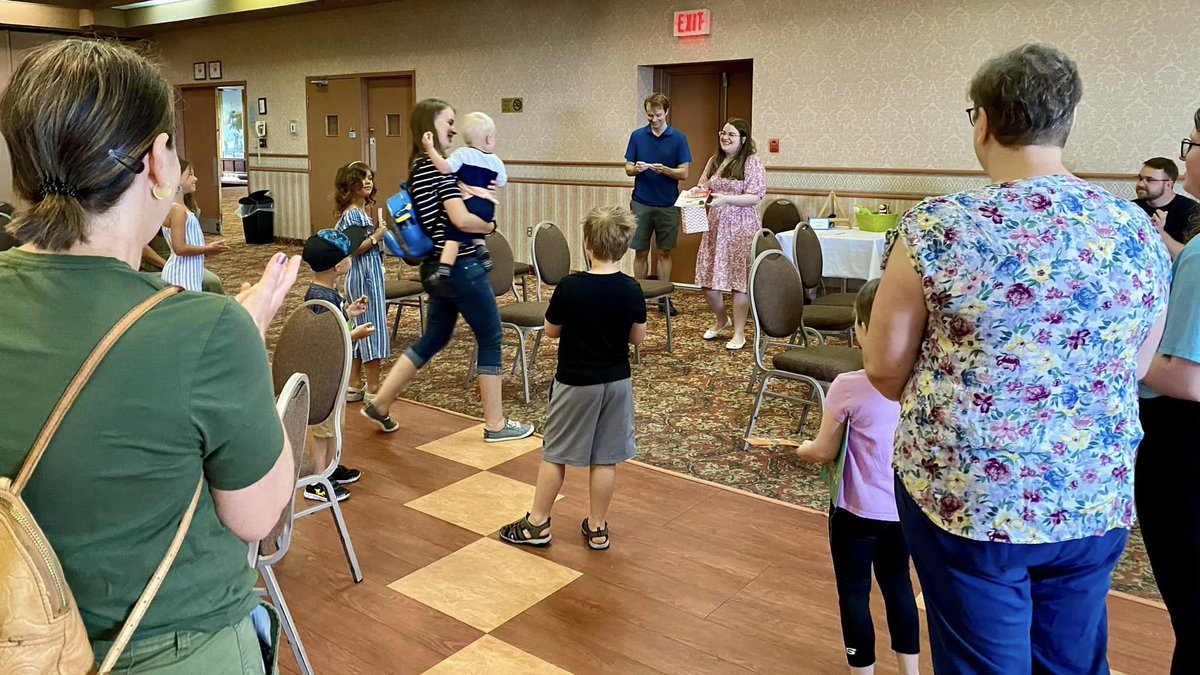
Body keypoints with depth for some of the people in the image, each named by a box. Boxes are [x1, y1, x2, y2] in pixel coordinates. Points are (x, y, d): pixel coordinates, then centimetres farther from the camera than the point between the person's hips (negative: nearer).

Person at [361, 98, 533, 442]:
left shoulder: (418, 166, 12)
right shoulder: (438, 166, -17)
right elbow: (461, 219, -27)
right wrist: (490, 226, -7)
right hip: (461, 267, -9)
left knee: (434, 338, 20)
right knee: (490, 339, 4)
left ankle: (379, 403, 23)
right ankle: (496, 424, 12)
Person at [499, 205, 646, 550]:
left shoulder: (570, 287, -18)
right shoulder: (632, 290, -8)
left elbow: (551, 331, -5)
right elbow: (638, 338, 2)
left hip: (575, 383, -3)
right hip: (617, 382, 3)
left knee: (555, 453, 11)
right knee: (605, 457, 11)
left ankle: (537, 523, 21)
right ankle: (597, 528, 22)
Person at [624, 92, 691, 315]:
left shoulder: (678, 138, -1)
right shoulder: (637, 136, 3)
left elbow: (684, 172, -3)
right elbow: (628, 168, 6)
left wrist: (664, 170, -22)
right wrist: (636, 168, -17)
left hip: (667, 205, -1)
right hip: (641, 203, 1)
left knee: (664, 253, 7)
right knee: (640, 252, 5)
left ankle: (664, 298, 15)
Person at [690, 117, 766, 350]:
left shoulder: (753, 162, -7)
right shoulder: (715, 161, 12)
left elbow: (755, 197, -14)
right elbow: (703, 186, 21)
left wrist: (726, 199, -25)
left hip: (741, 228, -6)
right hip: (715, 227, 6)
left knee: (739, 279, 0)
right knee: (707, 278, 6)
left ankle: (739, 332, 12)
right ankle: (721, 319, 32)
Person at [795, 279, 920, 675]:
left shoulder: (849, 387, -24)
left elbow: (825, 453, -12)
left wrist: (804, 448, 10)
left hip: (858, 509, -5)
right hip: (905, 506, 5)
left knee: (854, 592, 14)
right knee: (898, 583, 24)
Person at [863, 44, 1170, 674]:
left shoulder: (936, 227, -15)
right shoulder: (1138, 231, -2)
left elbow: (884, 366, -7)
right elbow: (1133, 369, 10)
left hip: (964, 498, -3)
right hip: (1094, 502, 4)